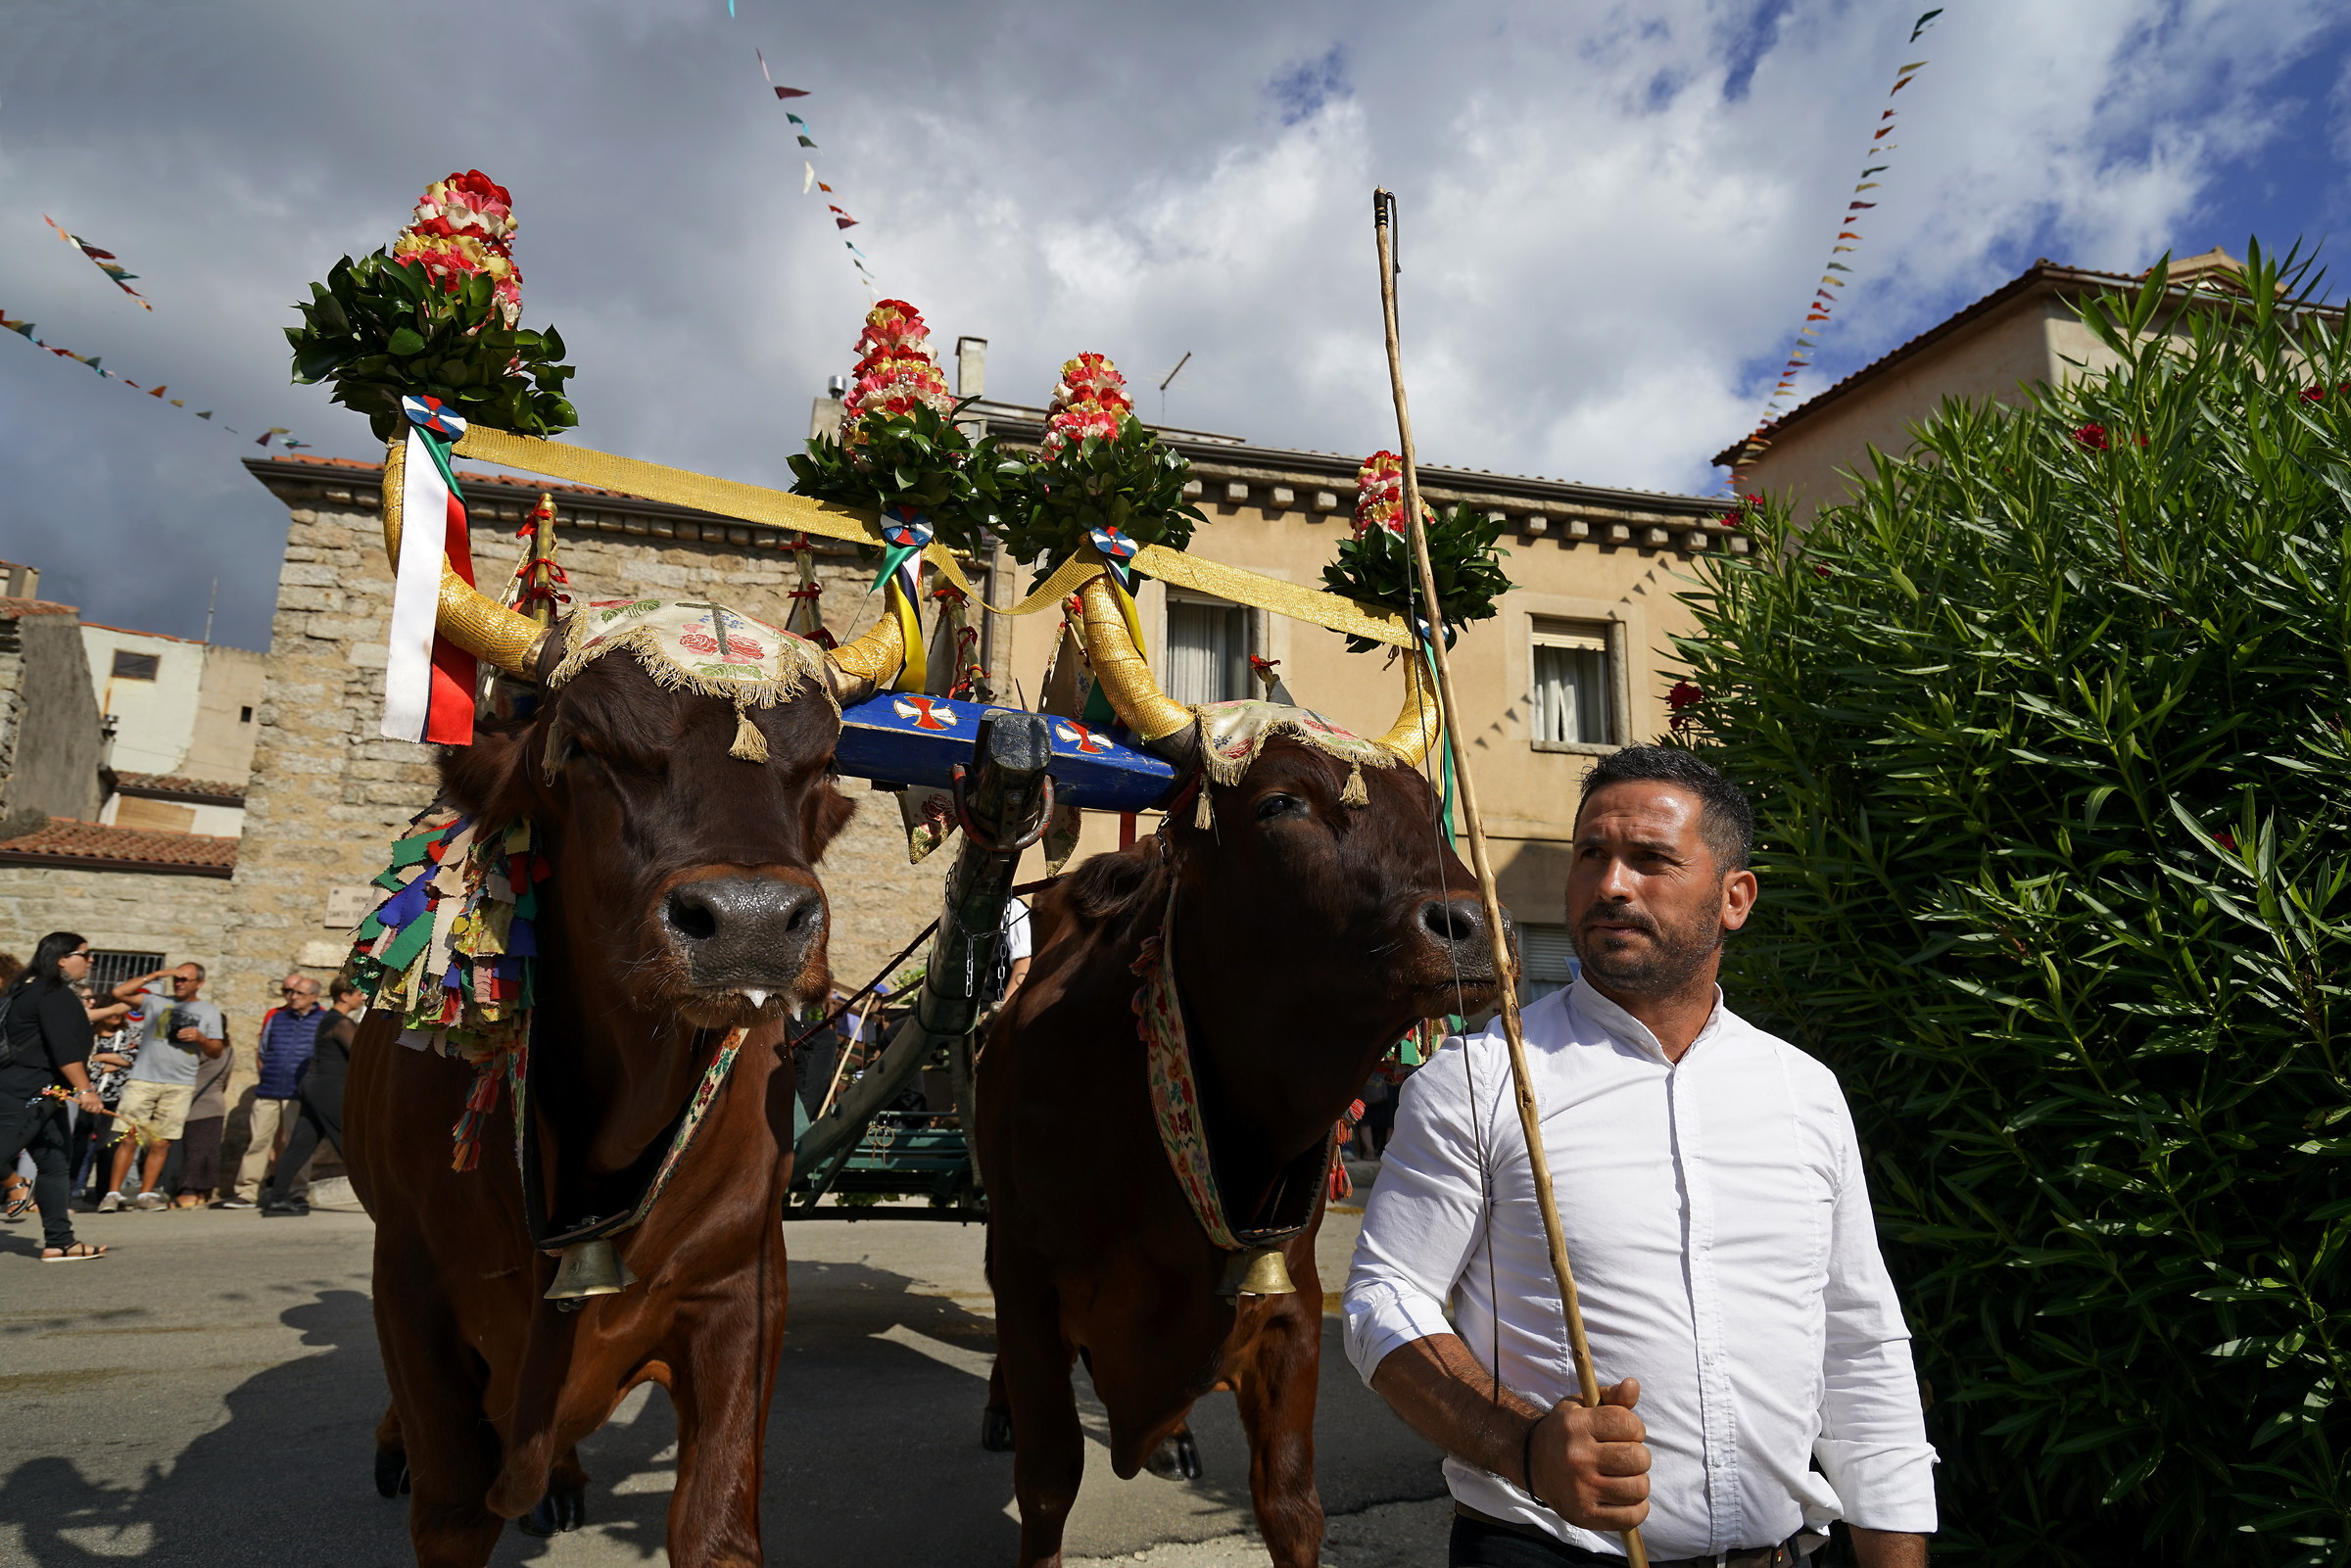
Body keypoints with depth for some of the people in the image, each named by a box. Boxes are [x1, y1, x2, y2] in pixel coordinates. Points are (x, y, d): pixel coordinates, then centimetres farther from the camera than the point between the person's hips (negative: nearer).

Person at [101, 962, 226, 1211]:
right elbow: (119, 993, 0)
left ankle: (146, 1194, 11)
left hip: (180, 1086, 1)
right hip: (143, 1080, -1)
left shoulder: (209, 1012, 11)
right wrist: (155, 975, -1)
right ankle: (113, 1193, 3)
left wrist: (200, 1037, -10)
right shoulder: (157, 1000, 10)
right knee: (129, 1139, -5)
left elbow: (217, 1051, 10)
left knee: (161, 1143, 3)